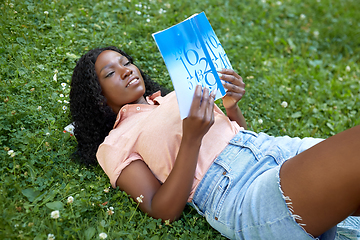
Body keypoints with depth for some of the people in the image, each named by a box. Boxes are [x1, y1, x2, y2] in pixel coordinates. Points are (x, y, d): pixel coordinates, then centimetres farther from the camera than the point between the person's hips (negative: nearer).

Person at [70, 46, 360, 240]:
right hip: (239, 193, -7)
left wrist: (232, 106, 4)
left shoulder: (175, 96, 25)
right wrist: (192, 138, -14)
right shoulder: (114, 145, 8)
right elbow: (163, 210, -4)